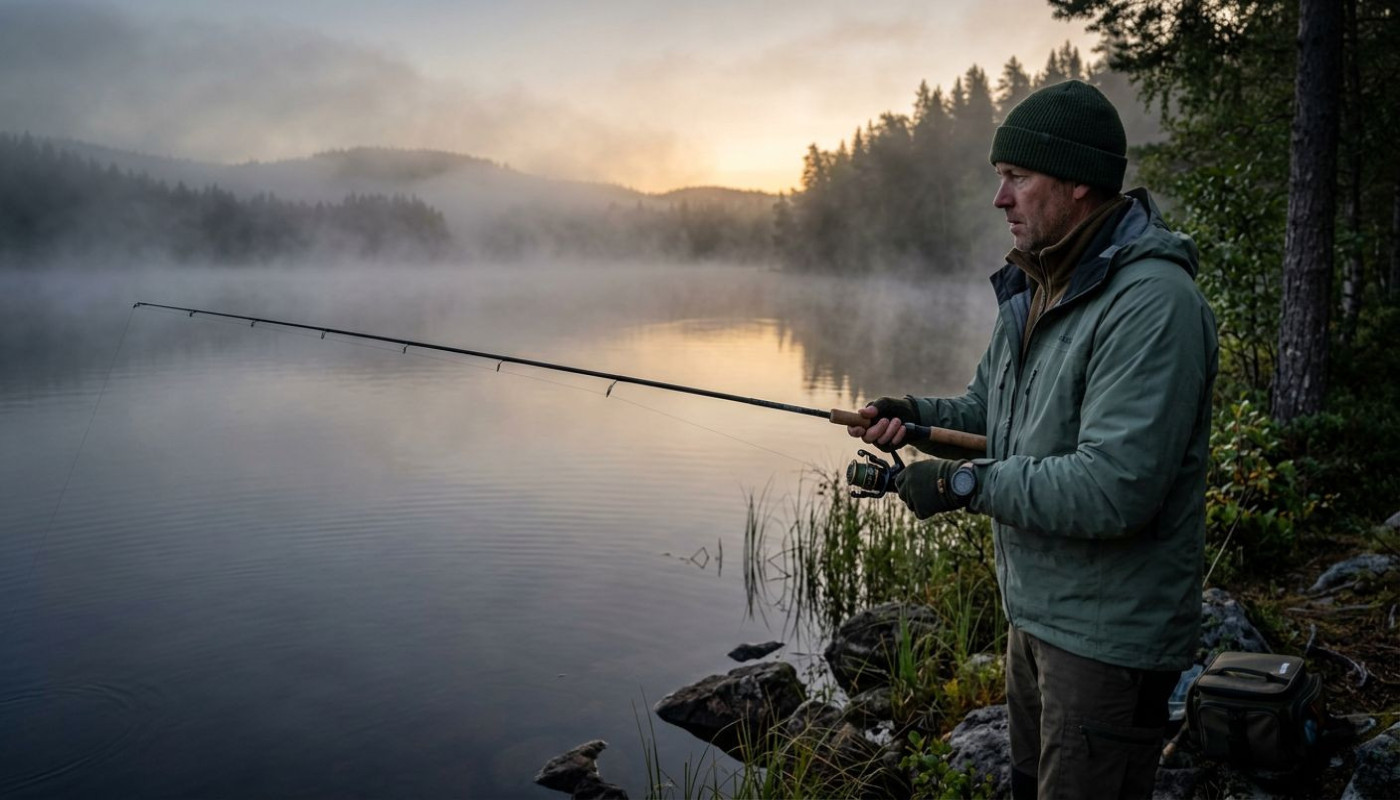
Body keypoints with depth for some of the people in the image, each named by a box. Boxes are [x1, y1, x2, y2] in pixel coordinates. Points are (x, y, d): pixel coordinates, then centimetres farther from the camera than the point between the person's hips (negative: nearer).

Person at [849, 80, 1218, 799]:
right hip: (1034, 607, 9)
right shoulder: (1035, 285, 7)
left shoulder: (1152, 304, -25)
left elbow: (1114, 489, -32)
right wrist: (916, 415, -3)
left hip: (1107, 634, -9)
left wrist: (964, 483, -24)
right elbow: (990, 409, 17)